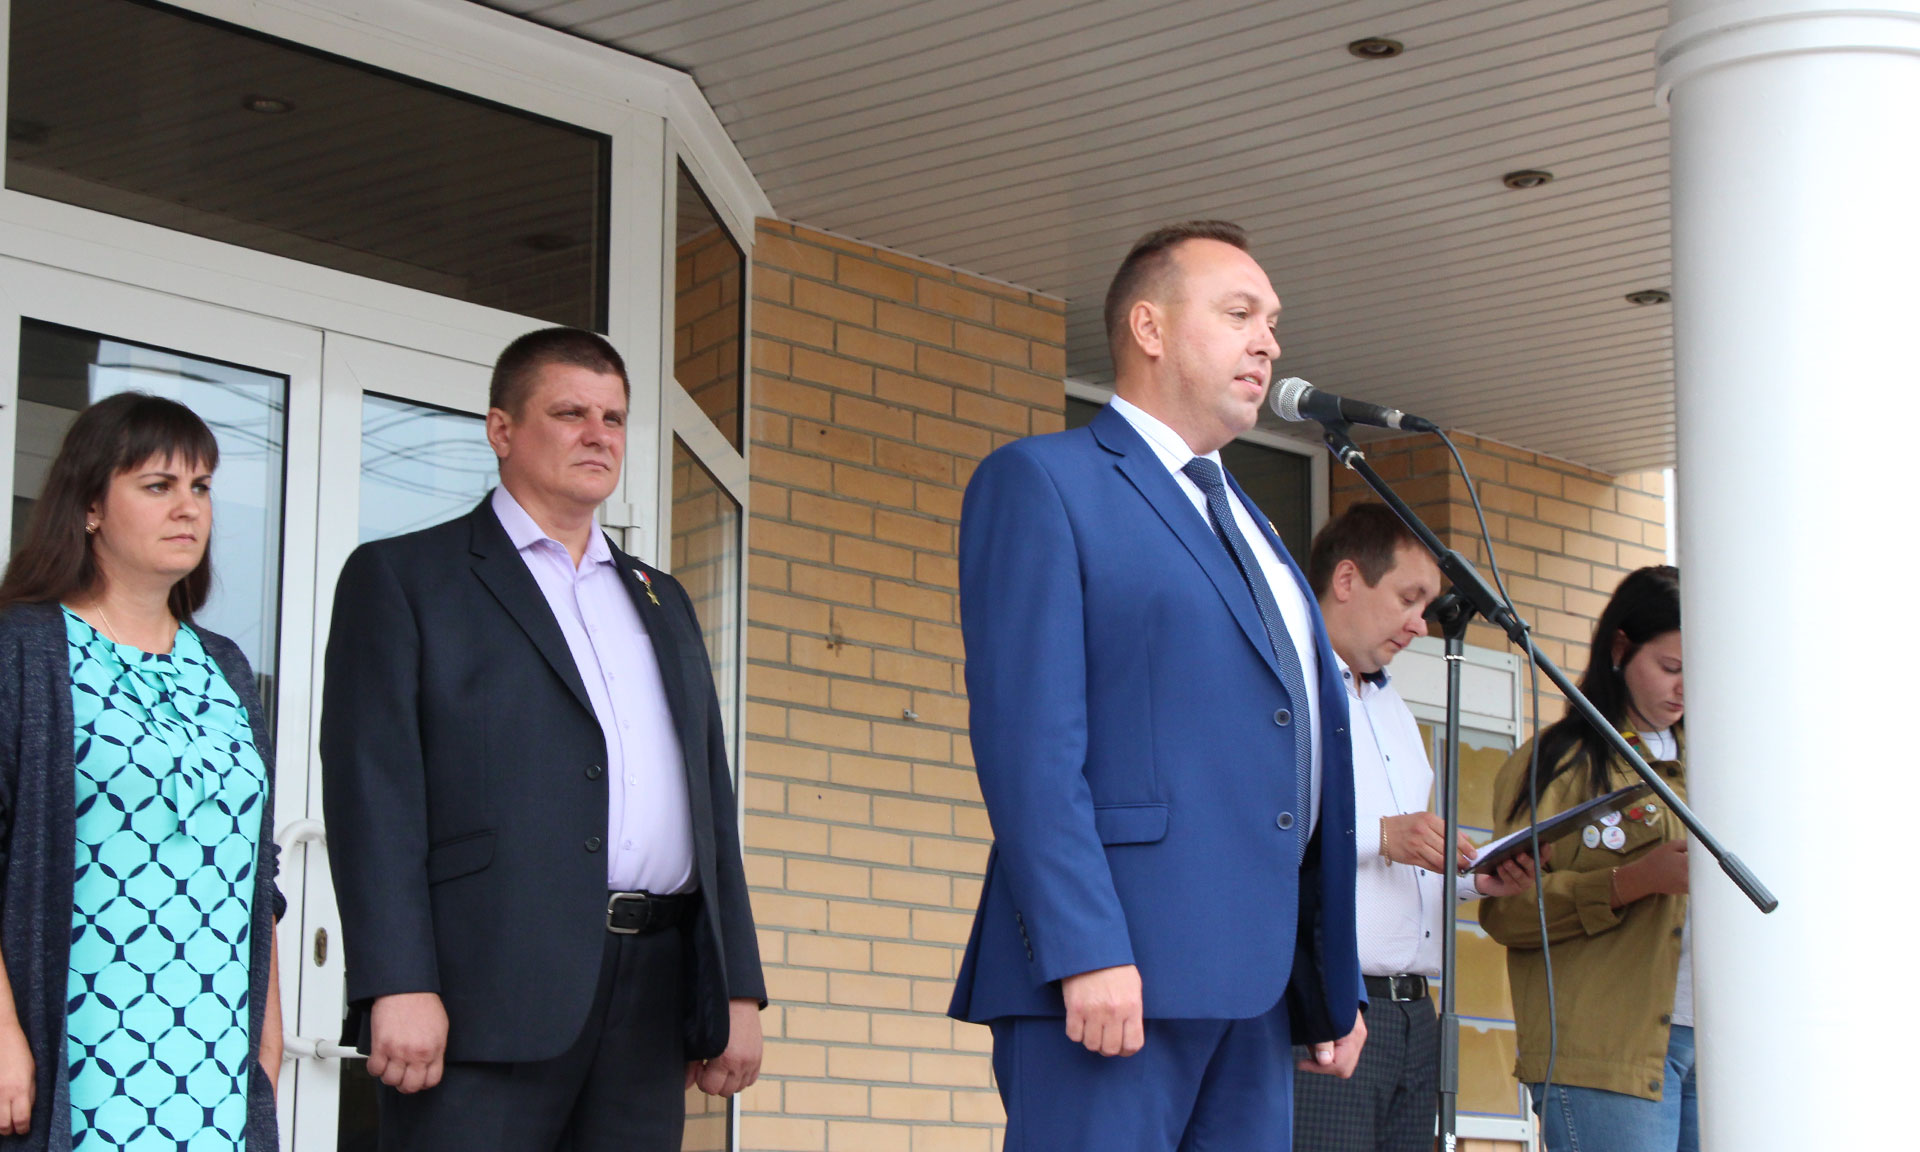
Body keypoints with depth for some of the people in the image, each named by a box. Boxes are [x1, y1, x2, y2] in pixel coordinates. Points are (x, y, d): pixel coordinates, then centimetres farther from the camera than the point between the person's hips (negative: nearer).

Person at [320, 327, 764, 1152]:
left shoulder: (661, 602, 25)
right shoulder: (403, 578, 7)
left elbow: (710, 799, 21)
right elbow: (373, 790, -4)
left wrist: (737, 990, 12)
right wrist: (398, 986, -15)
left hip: (651, 999, 5)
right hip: (486, 992, -5)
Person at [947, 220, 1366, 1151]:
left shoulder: (1250, 530, 27)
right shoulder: (1041, 482, 1)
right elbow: (1027, 734, -10)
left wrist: (1335, 986, 18)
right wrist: (1086, 951, -20)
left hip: (1255, 987, 8)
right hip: (1112, 968, -8)